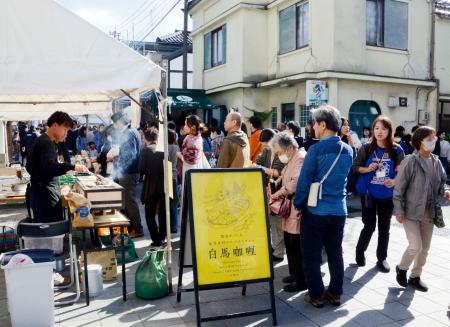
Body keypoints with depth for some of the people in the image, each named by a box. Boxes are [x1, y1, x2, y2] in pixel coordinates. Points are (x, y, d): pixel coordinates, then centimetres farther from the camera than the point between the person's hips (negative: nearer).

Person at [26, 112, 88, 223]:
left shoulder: (44, 141, 18)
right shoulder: (46, 143, -13)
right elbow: (50, 167, -29)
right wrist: (72, 167, -32)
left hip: (43, 193, 11)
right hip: (46, 194, -11)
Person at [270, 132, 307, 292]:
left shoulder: (301, 158, -16)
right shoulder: (291, 160, 17)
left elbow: (296, 182, -28)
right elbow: (283, 178, 21)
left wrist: (279, 192, -17)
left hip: (298, 211, -10)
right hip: (290, 210, 10)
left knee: (297, 248, -1)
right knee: (290, 245, 17)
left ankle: (301, 281, 10)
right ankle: (294, 274, 31)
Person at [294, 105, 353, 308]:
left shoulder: (316, 149, -15)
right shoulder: (348, 150, 4)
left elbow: (304, 181, -13)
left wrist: (297, 205, -2)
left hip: (315, 210, -6)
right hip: (339, 209, 6)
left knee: (311, 255, 7)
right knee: (335, 253, 15)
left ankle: (316, 295, 14)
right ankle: (335, 293, 25)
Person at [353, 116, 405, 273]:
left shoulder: (397, 150, -4)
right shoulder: (366, 148, -6)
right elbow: (355, 167, 1)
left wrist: (394, 181, -17)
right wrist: (367, 169, -18)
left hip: (387, 195, 1)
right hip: (368, 193, -1)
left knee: (384, 228, 10)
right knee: (369, 226, 3)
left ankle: (382, 258, 25)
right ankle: (360, 252, 27)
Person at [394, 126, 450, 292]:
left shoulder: (436, 161, 5)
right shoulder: (410, 161, -14)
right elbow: (399, 187, -14)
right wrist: (399, 210, -16)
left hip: (429, 213, 7)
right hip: (411, 212, -7)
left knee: (425, 248, 13)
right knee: (416, 246, -11)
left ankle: (415, 277, 31)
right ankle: (402, 269, 17)